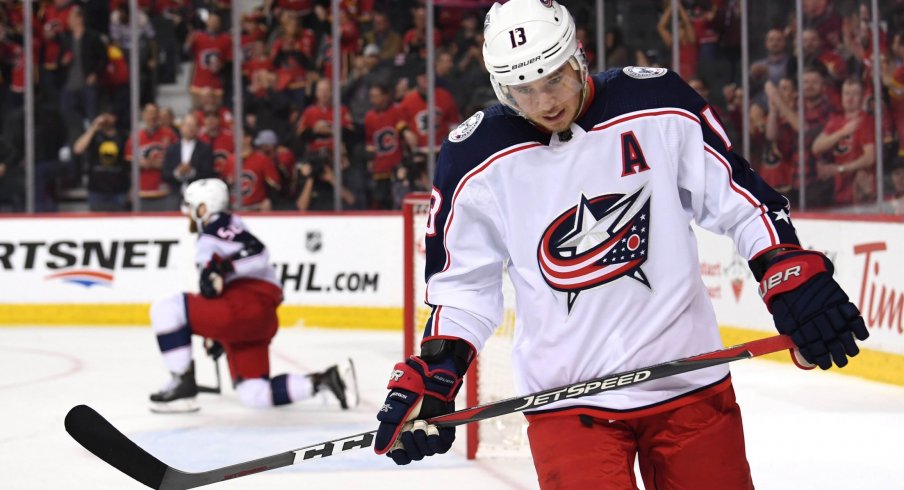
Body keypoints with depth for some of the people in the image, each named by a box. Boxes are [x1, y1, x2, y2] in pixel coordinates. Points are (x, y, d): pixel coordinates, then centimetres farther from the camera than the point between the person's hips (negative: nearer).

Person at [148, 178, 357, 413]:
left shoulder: (218, 225, -3)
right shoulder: (210, 236, 28)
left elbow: (257, 254, -19)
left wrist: (221, 270, -28)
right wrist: (216, 335, 38)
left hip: (248, 306, -10)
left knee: (166, 309, -13)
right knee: (254, 396, 5)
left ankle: (183, 386, -12)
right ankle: (326, 380, 2)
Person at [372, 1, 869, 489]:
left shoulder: (658, 104, -5)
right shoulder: (475, 160, -5)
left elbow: (740, 200, 3)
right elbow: (461, 285, 4)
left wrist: (795, 277, -7)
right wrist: (431, 378, -6)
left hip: (689, 383, 1)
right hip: (566, 399, -1)